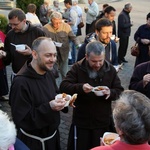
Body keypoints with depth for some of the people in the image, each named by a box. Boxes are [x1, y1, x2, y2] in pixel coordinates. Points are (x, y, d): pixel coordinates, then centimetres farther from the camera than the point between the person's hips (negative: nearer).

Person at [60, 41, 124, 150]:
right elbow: (63, 87, -15)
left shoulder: (111, 70, -2)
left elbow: (120, 92, 1)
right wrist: (80, 87, -33)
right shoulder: (77, 68, -8)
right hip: (81, 121, -2)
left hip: (103, 122, 2)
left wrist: (110, 93, -22)